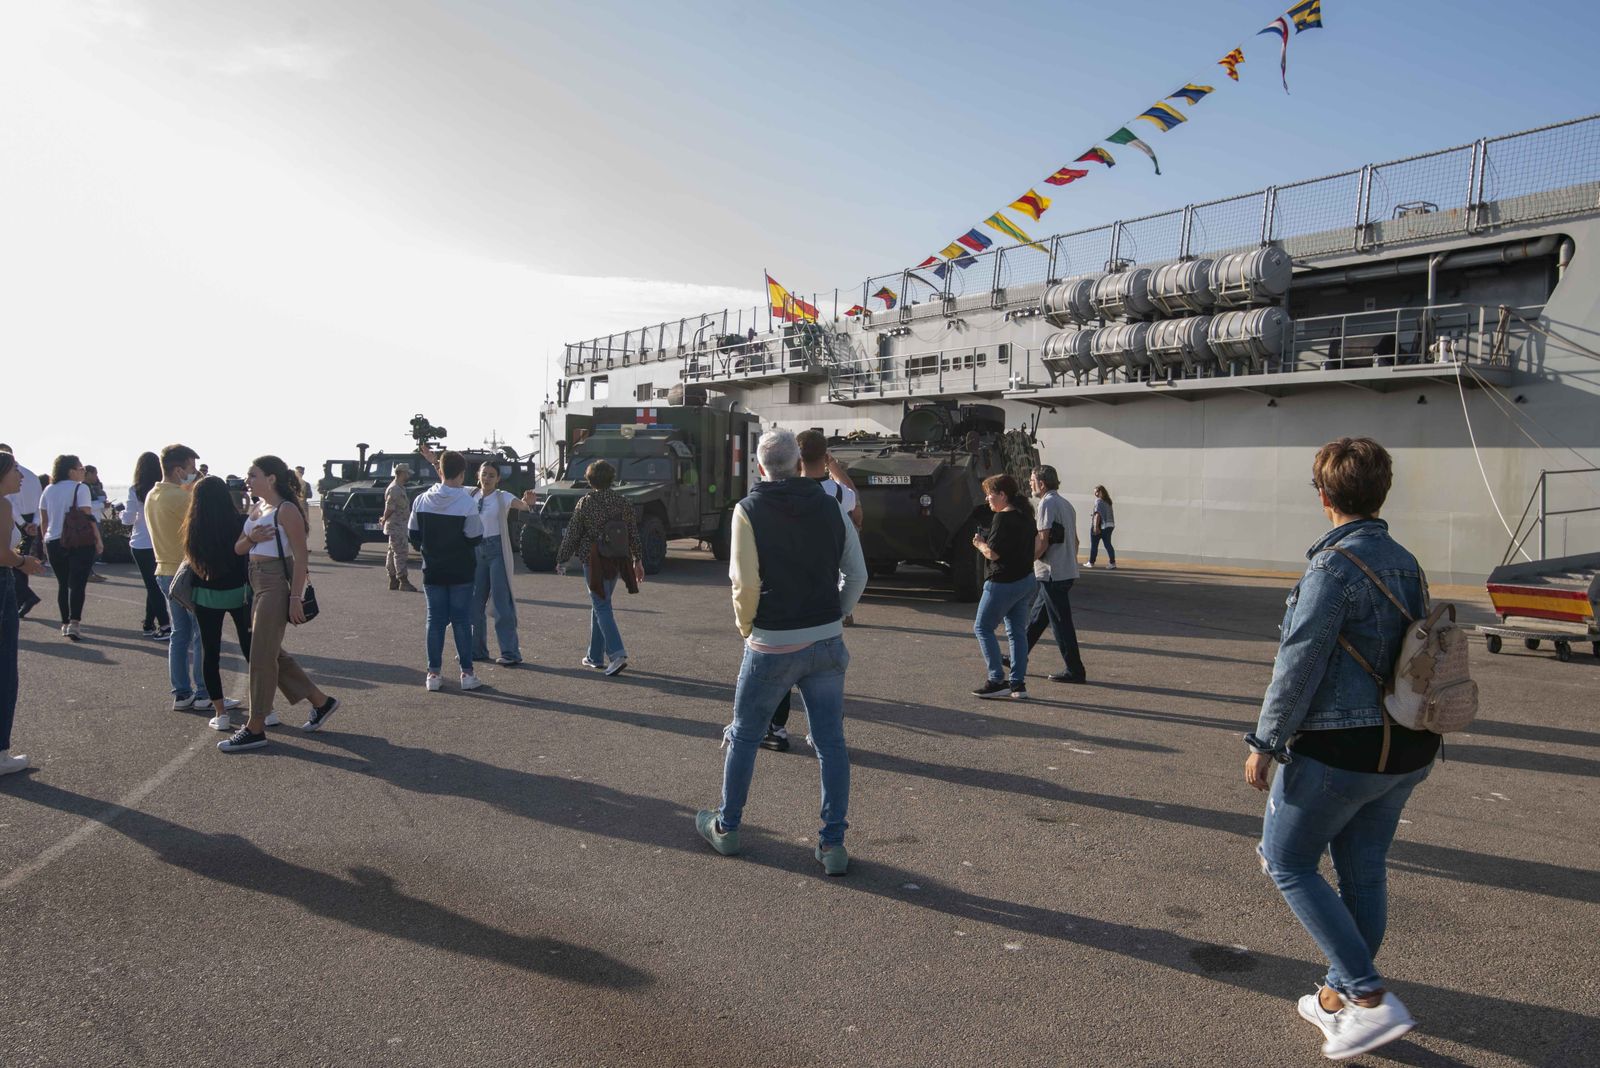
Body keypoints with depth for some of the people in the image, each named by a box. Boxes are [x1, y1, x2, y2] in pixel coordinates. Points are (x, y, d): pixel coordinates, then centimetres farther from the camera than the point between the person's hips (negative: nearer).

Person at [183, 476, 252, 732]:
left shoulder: (194, 529, -10)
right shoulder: (240, 524, -14)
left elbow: (192, 562, 2)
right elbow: (250, 560, -9)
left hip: (206, 597, 0)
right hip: (239, 593, 0)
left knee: (210, 652, 10)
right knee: (251, 650, 11)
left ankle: (220, 713, 10)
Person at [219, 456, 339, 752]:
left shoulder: (286, 510, -12)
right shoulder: (257, 508, 13)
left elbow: (300, 557, -16)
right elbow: (238, 548, 15)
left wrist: (295, 598, -20)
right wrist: (251, 538, -8)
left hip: (276, 584, -9)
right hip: (257, 583, 9)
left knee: (262, 655, -3)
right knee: (273, 653, 14)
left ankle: (255, 728, 6)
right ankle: (321, 702, 25)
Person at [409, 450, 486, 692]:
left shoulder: (422, 501, -3)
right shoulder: (467, 503, -15)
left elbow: (414, 536, 3)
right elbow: (475, 538, -13)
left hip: (432, 572, 3)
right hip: (460, 572, -3)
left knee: (435, 620, 9)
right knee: (462, 620, 5)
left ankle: (433, 674, 9)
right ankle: (467, 672, 7)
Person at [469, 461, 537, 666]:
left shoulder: (502, 497, -6)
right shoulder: (472, 497, 8)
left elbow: (520, 505, -25)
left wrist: (527, 502, -49)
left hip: (497, 550, -5)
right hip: (477, 550, 5)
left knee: (502, 602, -7)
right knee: (475, 602, 11)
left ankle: (510, 653, -4)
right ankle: (477, 649, 23)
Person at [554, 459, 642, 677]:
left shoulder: (586, 502, -8)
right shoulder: (623, 502, 3)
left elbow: (572, 534, -4)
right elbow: (633, 533, 6)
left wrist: (562, 560, 5)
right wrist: (638, 560, 13)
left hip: (594, 561, -5)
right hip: (617, 561, 5)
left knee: (602, 606, -4)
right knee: (599, 604, 17)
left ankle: (617, 654, -20)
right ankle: (595, 656, 23)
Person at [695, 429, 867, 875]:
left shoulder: (749, 509, -7)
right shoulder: (830, 506, 3)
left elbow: (746, 582, -13)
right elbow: (857, 574, 4)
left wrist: (745, 626, 3)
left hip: (772, 645, -3)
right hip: (827, 642, 3)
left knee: (744, 737, 15)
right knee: (831, 743, 9)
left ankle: (726, 827, 29)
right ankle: (833, 843, 11)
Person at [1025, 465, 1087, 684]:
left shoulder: (1047, 503, -13)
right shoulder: (1066, 504, 16)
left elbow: (1043, 540, -19)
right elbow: (1075, 540, 20)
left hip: (1052, 574, -10)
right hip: (1068, 571, 10)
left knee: (1061, 623, -4)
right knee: (1038, 617, 17)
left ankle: (1075, 671, -1)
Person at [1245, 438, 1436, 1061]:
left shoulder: (1334, 565, -18)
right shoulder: (1406, 563, 7)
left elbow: (1299, 663, -19)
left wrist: (1265, 742, -11)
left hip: (1336, 749, -8)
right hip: (1405, 751, 8)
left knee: (1288, 863, 6)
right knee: (1364, 870, 17)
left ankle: (1371, 1000, 2)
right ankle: (1340, 997, 30)